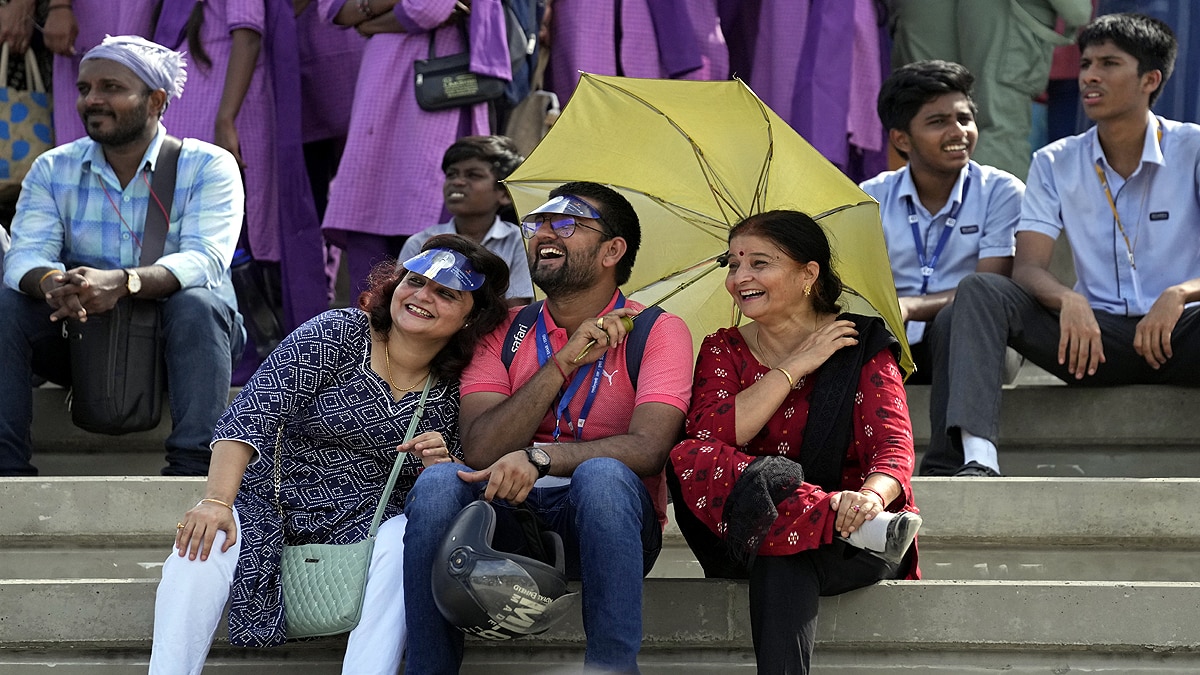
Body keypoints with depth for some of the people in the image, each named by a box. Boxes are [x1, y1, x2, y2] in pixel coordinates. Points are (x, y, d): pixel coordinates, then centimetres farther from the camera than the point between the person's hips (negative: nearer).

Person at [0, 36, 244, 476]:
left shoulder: (208, 166, -5)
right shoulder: (53, 170, 5)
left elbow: (205, 259, -21)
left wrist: (123, 283, -40)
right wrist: (51, 282, -36)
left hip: (171, 338, -3)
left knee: (198, 305, -34)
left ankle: (194, 467, -38)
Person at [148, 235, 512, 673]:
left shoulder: (455, 390, 4)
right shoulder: (335, 335, -5)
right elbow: (249, 416, -15)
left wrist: (441, 468, -14)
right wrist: (216, 502, -29)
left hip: (361, 522, 2)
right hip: (270, 501, -2)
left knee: (407, 543, -31)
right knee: (202, 545, -30)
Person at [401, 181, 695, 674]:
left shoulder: (657, 333, 1)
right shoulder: (504, 333, 10)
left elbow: (647, 448, -15)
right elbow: (480, 451, -5)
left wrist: (539, 457, -29)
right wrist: (564, 362, -12)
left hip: (602, 522, -2)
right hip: (510, 525, 2)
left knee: (602, 476, -35)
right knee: (438, 481, -27)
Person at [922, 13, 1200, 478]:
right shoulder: (1056, 165, 11)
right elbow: (1028, 268, -1)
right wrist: (1069, 301, -25)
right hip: (1097, 335, 3)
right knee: (980, 290, -20)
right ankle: (972, 456, -40)